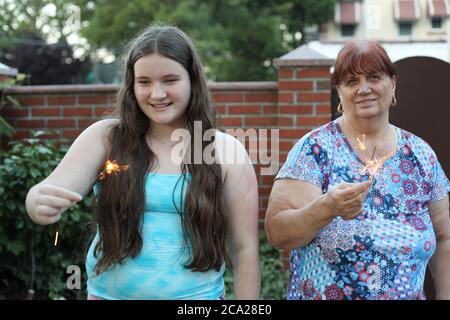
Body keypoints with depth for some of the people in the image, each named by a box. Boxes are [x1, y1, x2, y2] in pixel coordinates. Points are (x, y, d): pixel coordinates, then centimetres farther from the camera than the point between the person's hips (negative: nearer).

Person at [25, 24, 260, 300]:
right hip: (108, 293, 1)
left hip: (197, 295, -1)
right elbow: (52, 190, -17)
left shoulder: (226, 151, -7)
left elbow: (245, 249, -5)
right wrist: (40, 203, -38)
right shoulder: (105, 138, -4)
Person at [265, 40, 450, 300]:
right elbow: (277, 233, -20)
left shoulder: (421, 154, -2)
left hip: (409, 294, 4)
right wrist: (327, 207, -35)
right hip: (319, 293, -3)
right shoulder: (315, 149, -13)